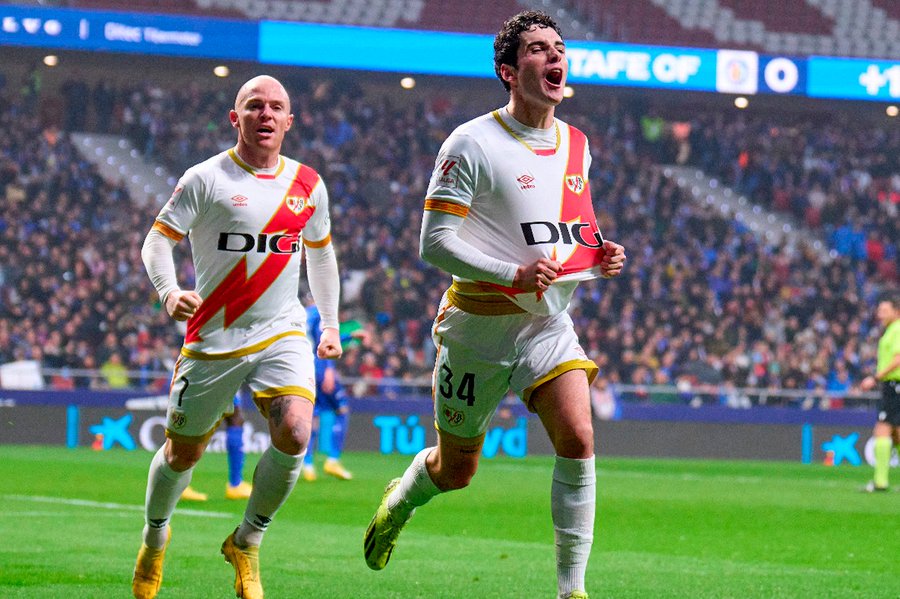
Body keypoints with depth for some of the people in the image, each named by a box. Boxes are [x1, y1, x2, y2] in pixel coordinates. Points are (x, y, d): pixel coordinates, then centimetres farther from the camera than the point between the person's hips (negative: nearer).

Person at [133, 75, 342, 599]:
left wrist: (331, 323, 19)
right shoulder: (207, 179, -6)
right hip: (214, 337, -2)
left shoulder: (308, 185, 7)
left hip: (283, 334, 2)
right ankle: (155, 537, 39)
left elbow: (321, 251, 22)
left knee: (295, 435, -21)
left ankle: (246, 543, 2)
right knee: (183, 453, 8)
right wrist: (169, 291, -26)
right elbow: (158, 239, -7)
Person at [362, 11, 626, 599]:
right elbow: (435, 241, -16)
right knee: (455, 469, 9)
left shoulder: (576, 145, 6)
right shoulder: (472, 144, -14)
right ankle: (400, 501, 44)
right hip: (480, 323, -4)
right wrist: (512, 275, -27)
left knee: (578, 440, -17)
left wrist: (599, 255, -1)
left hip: (548, 321, 4)